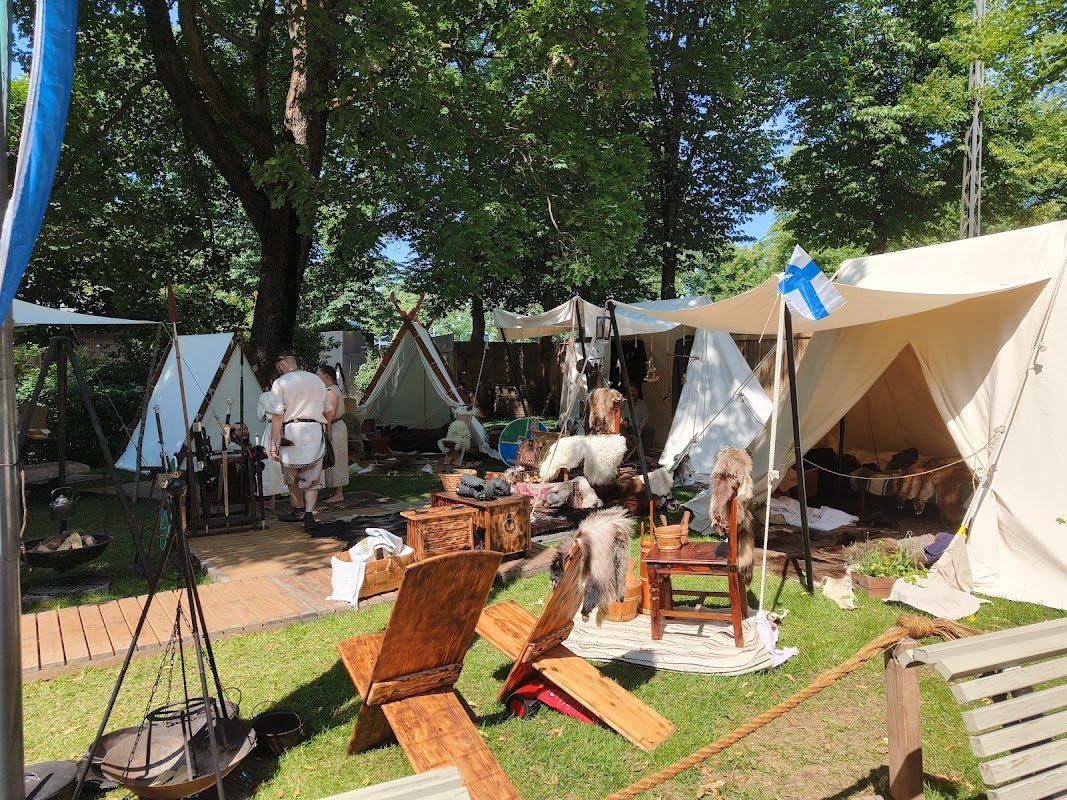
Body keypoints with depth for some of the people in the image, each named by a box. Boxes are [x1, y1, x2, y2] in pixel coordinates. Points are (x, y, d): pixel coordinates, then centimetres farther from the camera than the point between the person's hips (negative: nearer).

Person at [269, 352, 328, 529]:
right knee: (311, 479, 7)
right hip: (316, 430, 3)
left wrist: (273, 443, -7)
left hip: (291, 431, -3)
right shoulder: (316, 380, 10)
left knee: (292, 478, 17)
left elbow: (278, 415, -10)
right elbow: (325, 411, 13)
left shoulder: (280, 383, -3)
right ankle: (309, 514, -6)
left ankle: (298, 511, 30)